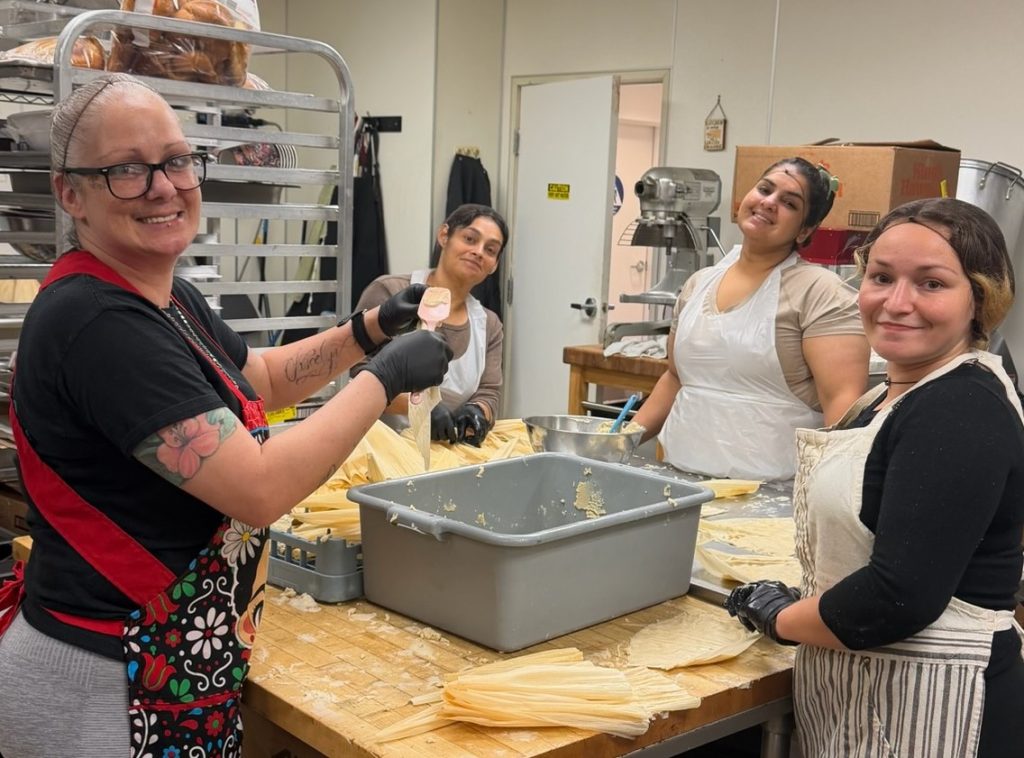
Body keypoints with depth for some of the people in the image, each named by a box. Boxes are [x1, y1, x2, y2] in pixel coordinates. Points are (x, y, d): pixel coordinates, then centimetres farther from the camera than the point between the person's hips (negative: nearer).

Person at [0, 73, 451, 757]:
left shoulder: (168, 297, 6)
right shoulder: (96, 323, -25)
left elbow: (259, 379, 23)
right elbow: (261, 489, -28)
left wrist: (369, 331, 8)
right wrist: (385, 378, -17)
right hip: (106, 692, -9)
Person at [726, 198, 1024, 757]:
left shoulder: (963, 415, -21)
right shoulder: (899, 394, 7)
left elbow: (901, 597, -27)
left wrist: (780, 619, -11)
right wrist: (796, 603, 4)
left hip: (929, 709, -8)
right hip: (859, 688, 9)